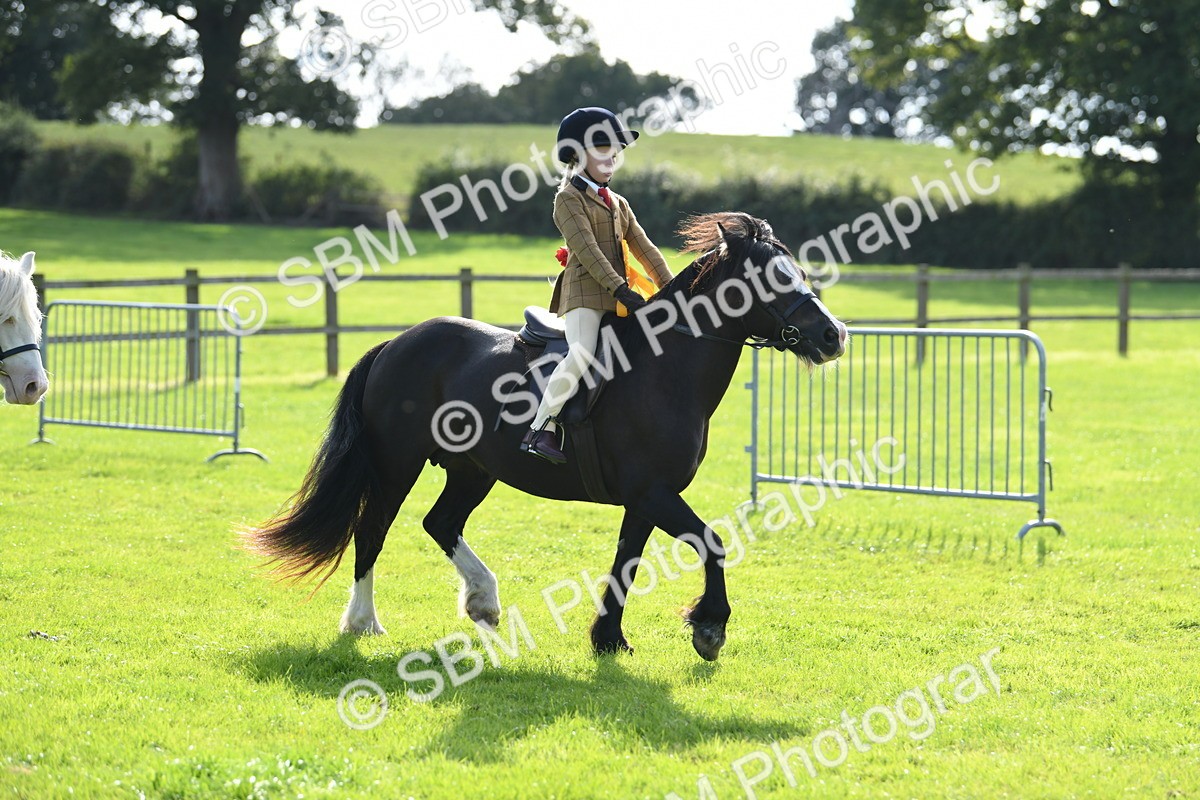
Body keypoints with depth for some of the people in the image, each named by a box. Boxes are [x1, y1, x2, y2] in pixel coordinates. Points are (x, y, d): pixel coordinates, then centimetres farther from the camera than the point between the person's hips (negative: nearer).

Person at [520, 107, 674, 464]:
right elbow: (586, 249, -13)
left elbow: (644, 249, 18)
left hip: (617, 296, 8)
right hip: (584, 291, -8)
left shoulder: (618, 204, 23)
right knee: (581, 354, -28)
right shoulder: (569, 198, -2)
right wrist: (622, 290, -22)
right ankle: (540, 430, -25)